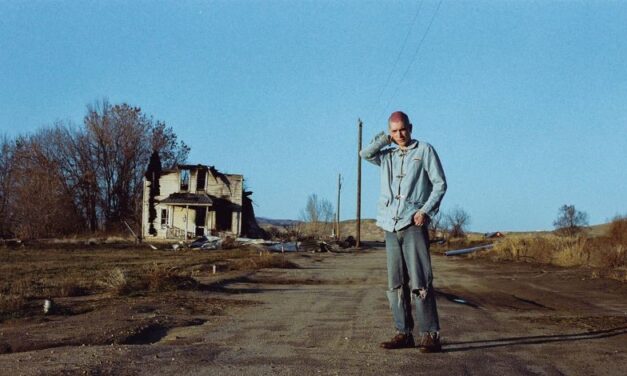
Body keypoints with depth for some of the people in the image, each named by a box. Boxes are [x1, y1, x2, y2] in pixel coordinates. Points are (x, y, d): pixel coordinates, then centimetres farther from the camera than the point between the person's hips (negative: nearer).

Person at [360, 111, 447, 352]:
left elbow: (440, 184, 2)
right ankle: (404, 333, 9)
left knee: (420, 282, -11)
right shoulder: (387, 156, 20)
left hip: (413, 225, -5)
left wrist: (426, 210, -10)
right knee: (396, 284, 4)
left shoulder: (424, 150, 6)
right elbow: (365, 153, 4)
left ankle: (431, 335, -9)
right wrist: (386, 138, 8)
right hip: (391, 226, 5)